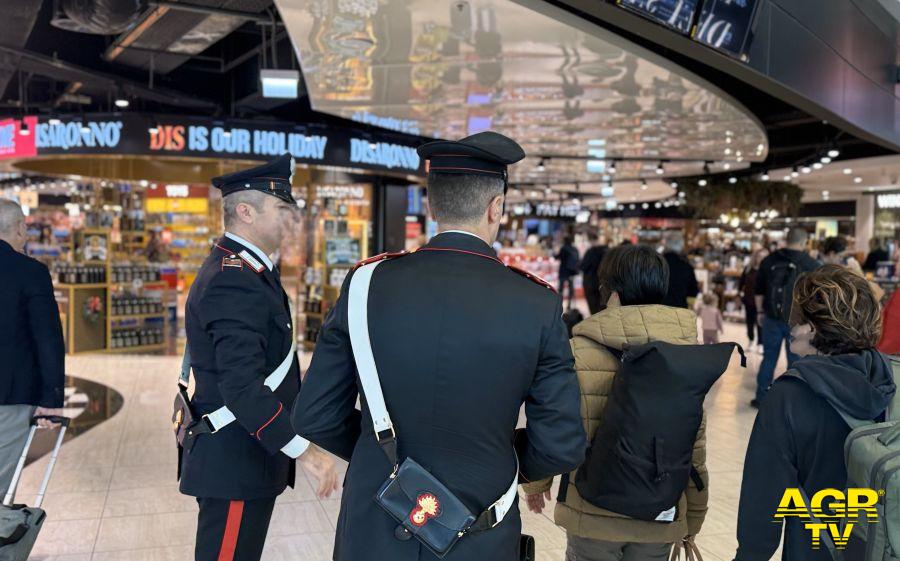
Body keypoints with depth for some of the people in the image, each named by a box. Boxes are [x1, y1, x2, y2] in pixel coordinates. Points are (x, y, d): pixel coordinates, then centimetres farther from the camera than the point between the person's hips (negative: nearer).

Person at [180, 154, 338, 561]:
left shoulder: (241, 269, 11)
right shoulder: (235, 281, -22)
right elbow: (242, 387, -30)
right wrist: (304, 450, -31)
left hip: (240, 453, 10)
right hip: (236, 461, -10)